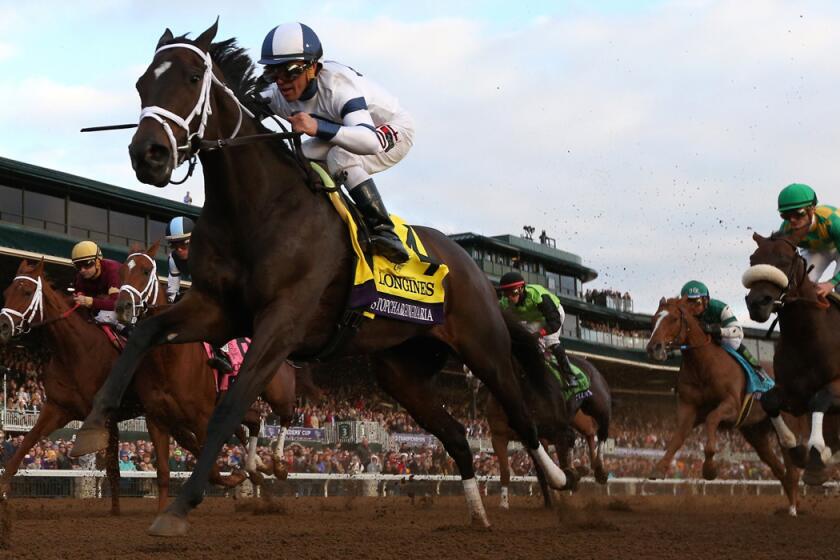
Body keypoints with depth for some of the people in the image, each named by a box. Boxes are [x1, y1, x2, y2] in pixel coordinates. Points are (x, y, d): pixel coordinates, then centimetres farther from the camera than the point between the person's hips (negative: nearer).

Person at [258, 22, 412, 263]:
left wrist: (318, 127, -68)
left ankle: (384, 232, -33)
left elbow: (371, 141, -53)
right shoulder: (277, 95, -18)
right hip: (342, 130, 7)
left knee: (340, 157, -35)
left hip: (392, 128, -7)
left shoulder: (337, 84, -39)